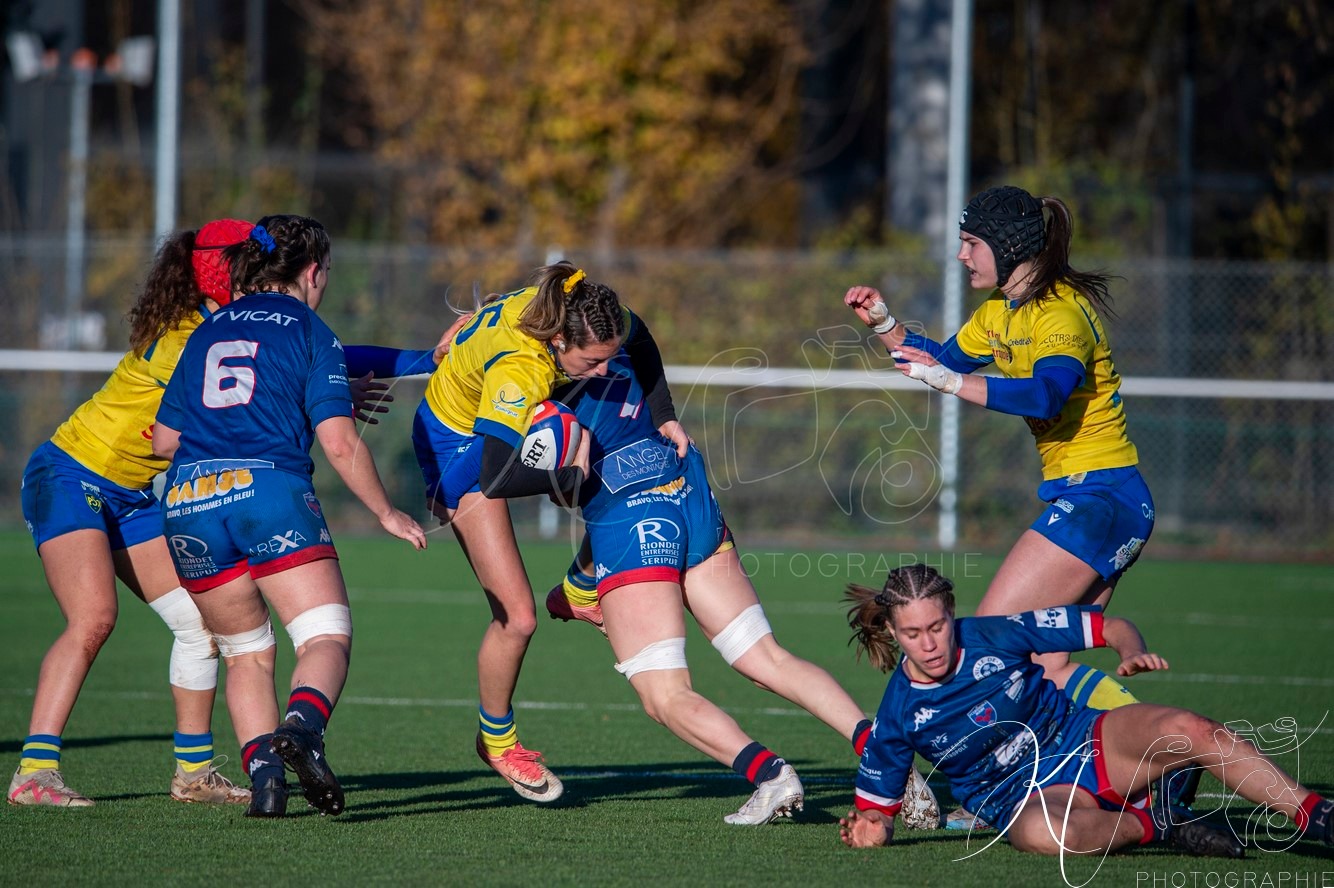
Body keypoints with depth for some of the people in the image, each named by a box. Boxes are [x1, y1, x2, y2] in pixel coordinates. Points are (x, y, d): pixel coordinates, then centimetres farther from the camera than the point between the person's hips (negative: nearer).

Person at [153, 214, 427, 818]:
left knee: (245, 654, 16)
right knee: (327, 638, -6)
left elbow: (163, 440, 22)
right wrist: (387, 513, 12)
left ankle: (263, 774, -3)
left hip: (187, 502, 5)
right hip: (269, 491, -5)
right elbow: (339, 444, 0)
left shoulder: (207, 333, 21)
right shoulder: (308, 331, 7)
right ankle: (302, 728, -36)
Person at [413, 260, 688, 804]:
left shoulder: (586, 316, -23)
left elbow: (640, 342, 2)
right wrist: (573, 475, -33)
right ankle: (496, 739, 15)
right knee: (517, 617, -11)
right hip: (458, 443, -8)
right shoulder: (517, 368, -43)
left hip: (516, 423, 8)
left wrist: (664, 419, -7)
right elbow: (496, 478, -46)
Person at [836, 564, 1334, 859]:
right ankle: (1151, 823, -17)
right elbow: (875, 808, 3)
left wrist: (1132, 654, -24)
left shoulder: (994, 636, -9)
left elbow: (1112, 628, -2)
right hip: (1027, 797, -2)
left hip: (1086, 742, 2)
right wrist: (872, 830, -20)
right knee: (1045, 833, -43)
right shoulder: (899, 718, -9)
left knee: (1188, 730, -28)